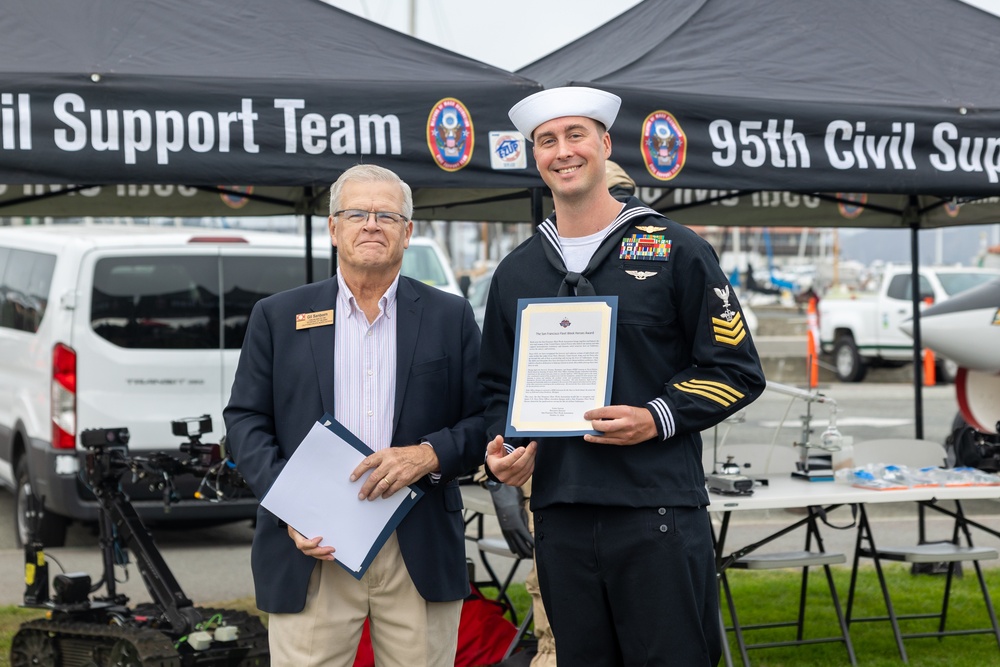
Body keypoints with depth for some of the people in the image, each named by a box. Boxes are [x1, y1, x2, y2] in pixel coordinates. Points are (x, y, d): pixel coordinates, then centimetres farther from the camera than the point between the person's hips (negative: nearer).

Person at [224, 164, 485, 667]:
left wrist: (431, 455, -13)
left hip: (419, 555, 1)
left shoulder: (450, 317, 9)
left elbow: (484, 420, 7)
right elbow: (245, 418, 7)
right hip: (311, 553, 0)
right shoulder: (278, 316, 9)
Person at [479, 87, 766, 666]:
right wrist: (502, 445, 2)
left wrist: (658, 419, -15)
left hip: (660, 514, -4)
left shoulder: (673, 250, 1)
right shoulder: (516, 272, 14)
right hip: (560, 521, 4)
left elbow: (737, 370, -1)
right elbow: (499, 384, 22)